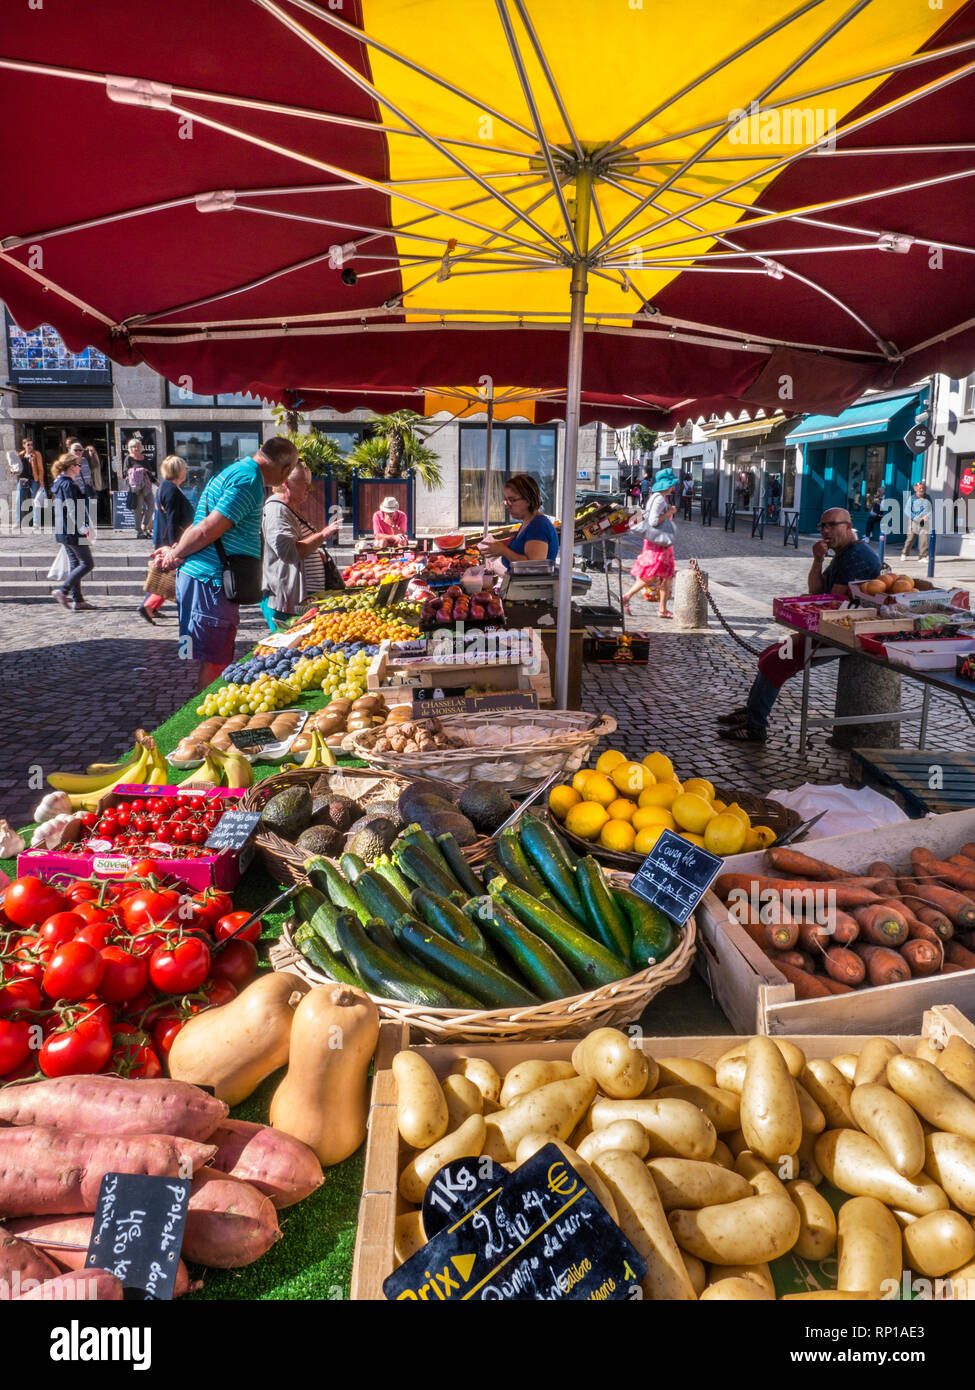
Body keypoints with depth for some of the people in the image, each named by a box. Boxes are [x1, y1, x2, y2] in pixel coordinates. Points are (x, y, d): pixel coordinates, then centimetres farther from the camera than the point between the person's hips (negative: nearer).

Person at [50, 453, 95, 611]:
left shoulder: (59, 483, 16)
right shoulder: (68, 484, -15)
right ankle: (62, 591, -10)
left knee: (75, 564, 12)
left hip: (63, 531, 10)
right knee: (87, 564, -6)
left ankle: (78, 600, 13)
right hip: (72, 532, -10)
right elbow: (72, 508, -22)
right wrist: (82, 527, -25)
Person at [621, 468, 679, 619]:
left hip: (664, 543, 10)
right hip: (656, 542, -10)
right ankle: (627, 596, 3)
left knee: (667, 576, 8)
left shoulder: (664, 498, 16)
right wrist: (669, 513, -14)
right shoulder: (659, 499, -15)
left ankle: (662, 610, 11)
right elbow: (653, 521, -21)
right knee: (651, 576, -9)